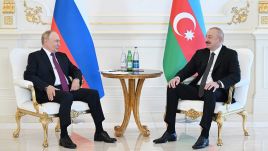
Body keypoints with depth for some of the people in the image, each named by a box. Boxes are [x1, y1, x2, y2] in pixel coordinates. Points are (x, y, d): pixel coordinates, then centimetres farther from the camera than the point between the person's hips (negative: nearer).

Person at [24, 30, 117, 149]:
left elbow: (76, 70, 25)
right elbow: (28, 75, -7)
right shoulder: (35, 56, 6)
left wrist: (76, 79, 0)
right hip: (50, 92, -6)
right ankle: (64, 136, -31)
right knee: (67, 96, -37)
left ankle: (99, 132, -11)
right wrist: (46, 87, -22)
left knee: (93, 93, -15)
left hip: (68, 89, 6)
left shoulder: (62, 56, 25)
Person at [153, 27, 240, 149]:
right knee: (172, 87, -15)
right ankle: (170, 132, -13)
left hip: (217, 91, -5)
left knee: (209, 92, -40)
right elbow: (188, 70, 15)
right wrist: (178, 77, -10)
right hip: (197, 88, 6)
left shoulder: (230, 54, 2)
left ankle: (204, 136, -36)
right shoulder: (200, 53, 18)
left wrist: (218, 83, -32)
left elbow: (236, 76, -13)